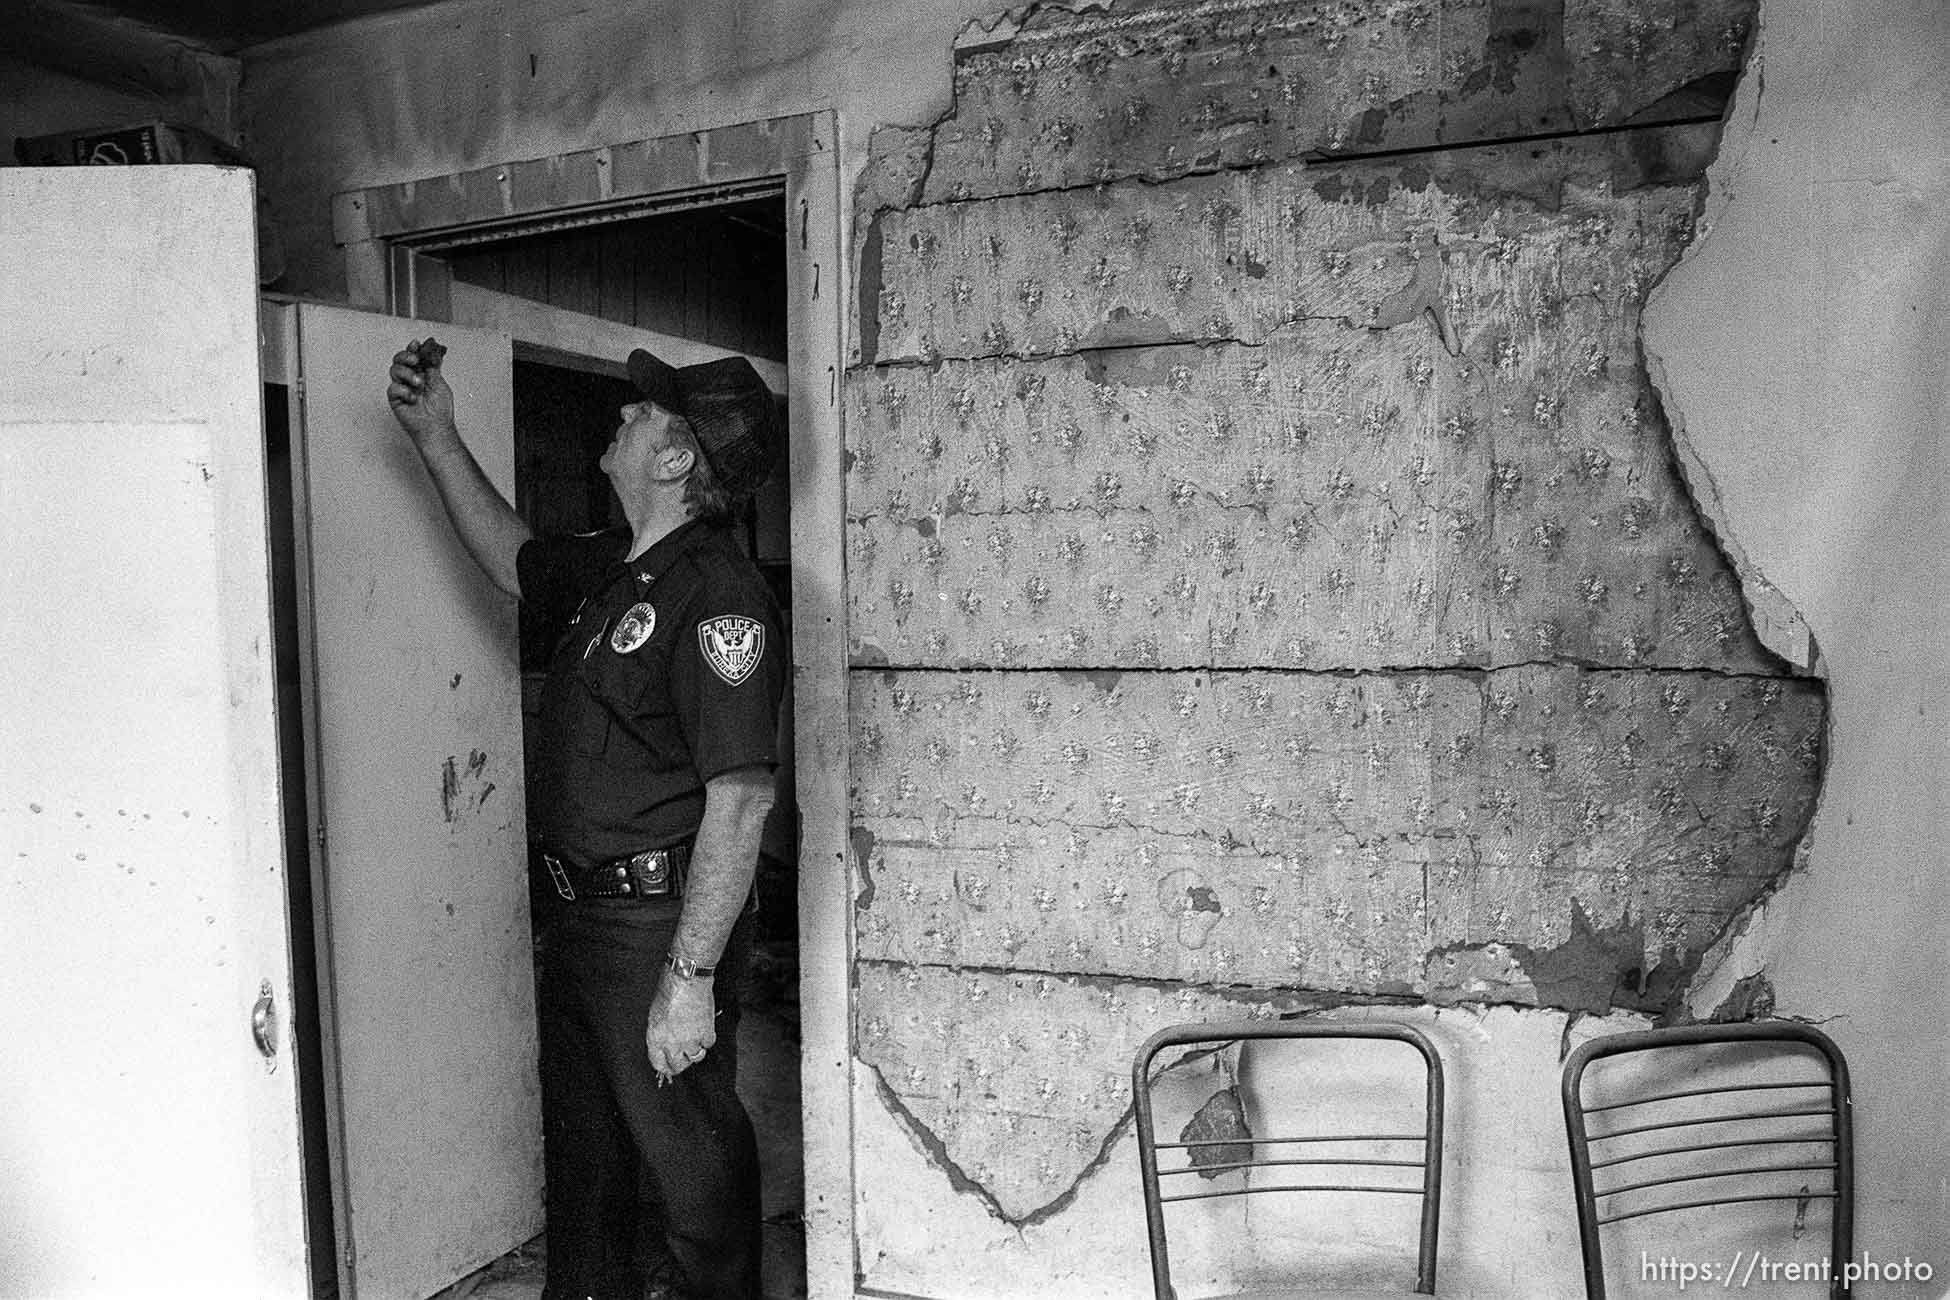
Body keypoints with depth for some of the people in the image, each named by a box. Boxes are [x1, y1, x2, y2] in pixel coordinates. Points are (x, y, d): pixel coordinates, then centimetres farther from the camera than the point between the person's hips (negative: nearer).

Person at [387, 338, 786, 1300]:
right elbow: (513, 560, 29)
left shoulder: (717, 597, -22)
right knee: (581, 1152, 26)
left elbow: (740, 802, -26)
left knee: (688, 1163, 7)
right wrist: (436, 437, 21)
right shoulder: (610, 569, 7)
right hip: (576, 917, 10)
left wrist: (689, 979, -26)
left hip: (657, 924, -9)